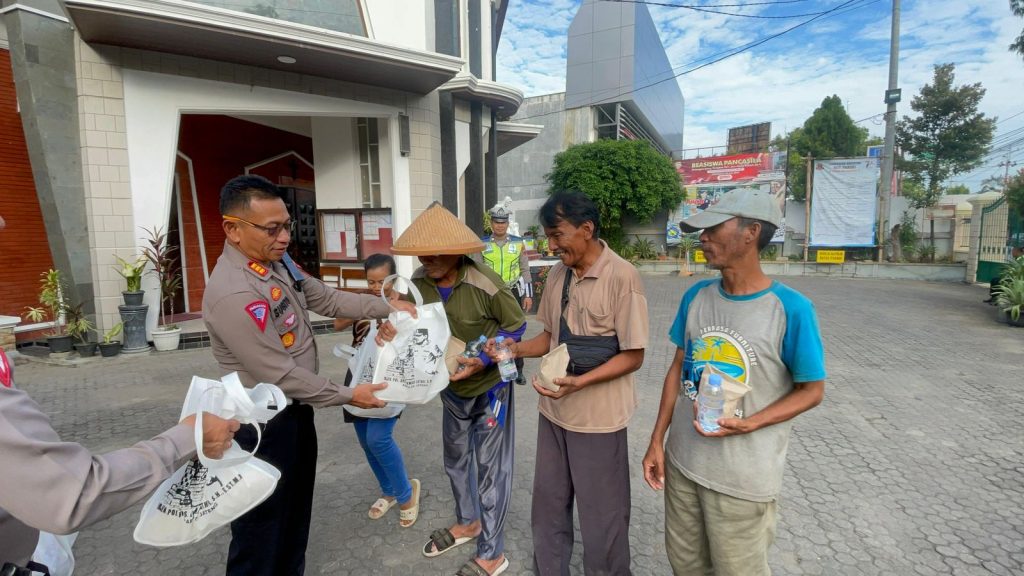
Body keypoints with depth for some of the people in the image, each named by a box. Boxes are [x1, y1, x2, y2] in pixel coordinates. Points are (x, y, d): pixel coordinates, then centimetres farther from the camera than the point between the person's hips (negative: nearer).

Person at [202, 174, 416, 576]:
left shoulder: (278, 262, -1)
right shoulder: (232, 294, -30)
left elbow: (327, 299, 8)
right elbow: (279, 375, -26)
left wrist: (386, 307, -3)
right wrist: (348, 396, -18)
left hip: (296, 408, 9)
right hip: (264, 421, -9)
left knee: (296, 508, 25)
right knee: (262, 521, 11)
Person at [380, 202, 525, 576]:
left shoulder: (487, 285, -28)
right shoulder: (419, 282, -11)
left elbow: (516, 326, -15)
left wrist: (484, 360, -27)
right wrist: (393, 329, -19)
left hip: (490, 386, -6)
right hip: (450, 386, 6)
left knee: (490, 468, 6)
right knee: (456, 459, 23)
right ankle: (467, 522, 49)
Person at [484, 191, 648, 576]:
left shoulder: (621, 276, -17)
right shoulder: (557, 275, 4)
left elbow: (633, 356, -16)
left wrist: (580, 382, -28)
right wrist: (513, 349, -5)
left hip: (597, 416, -6)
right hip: (553, 410, 7)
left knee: (600, 518, 12)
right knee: (548, 504, 22)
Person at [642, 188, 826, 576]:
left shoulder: (791, 309, -17)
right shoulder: (696, 296, -3)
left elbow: (811, 391, -8)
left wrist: (745, 425, -23)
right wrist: (657, 440, 3)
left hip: (744, 478, -4)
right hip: (682, 463, 5)